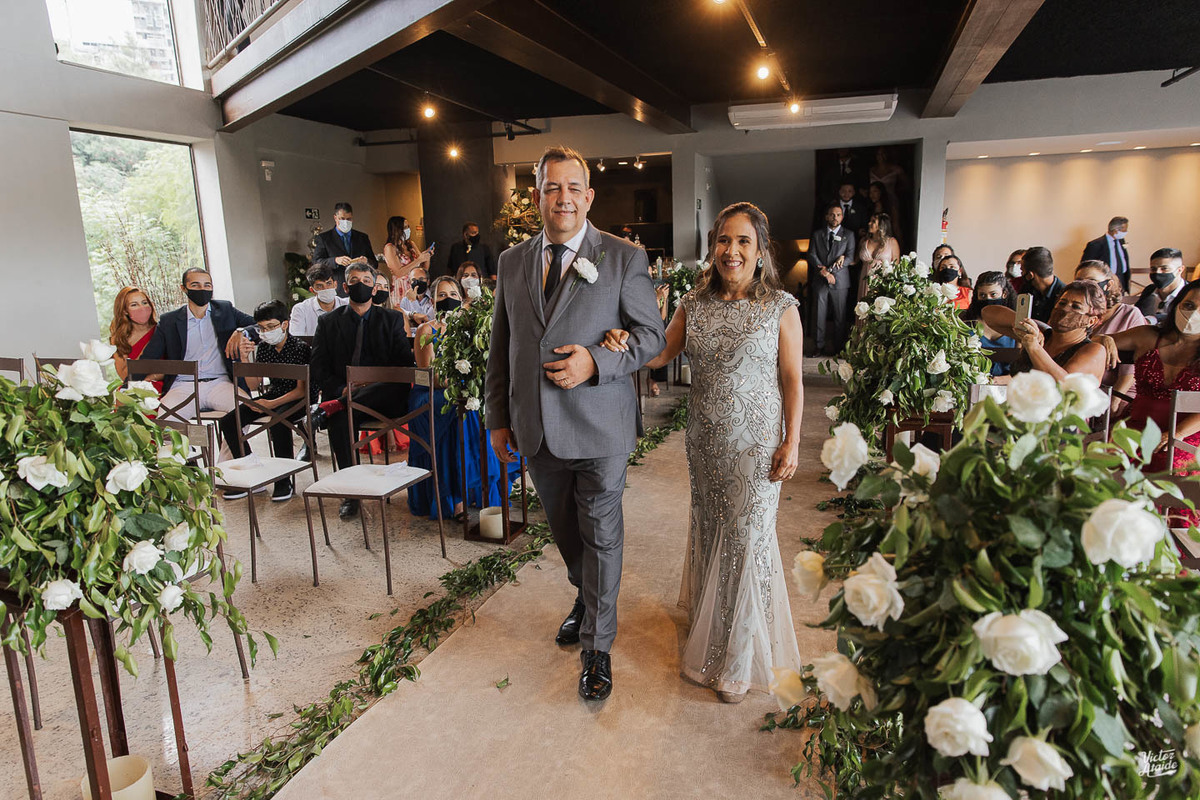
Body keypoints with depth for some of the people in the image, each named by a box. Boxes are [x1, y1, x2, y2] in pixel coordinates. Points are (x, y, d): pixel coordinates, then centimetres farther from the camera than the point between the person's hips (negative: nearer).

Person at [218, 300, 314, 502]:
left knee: (277, 421, -37)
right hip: (273, 395, 7)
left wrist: (272, 404, -28)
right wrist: (245, 358, -9)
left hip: (300, 400, -7)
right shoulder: (262, 348, 4)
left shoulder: (300, 348, -14)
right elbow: (253, 385, 5)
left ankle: (284, 481, -21)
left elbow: (302, 389, -18)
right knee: (227, 422, -8)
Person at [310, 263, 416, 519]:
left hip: (381, 394, 0)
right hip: (343, 393, 1)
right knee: (340, 418, -35)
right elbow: (318, 368, 7)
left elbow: (405, 362, 3)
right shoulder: (328, 322, 15)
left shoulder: (393, 319, 14)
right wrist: (341, 389, -14)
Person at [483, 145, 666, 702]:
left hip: (599, 426, -4)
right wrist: (498, 418, 10)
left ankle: (597, 645, 25)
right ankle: (586, 597, 49)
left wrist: (596, 362, -20)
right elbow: (500, 348, 11)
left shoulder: (624, 258, -5)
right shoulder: (511, 262, 7)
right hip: (536, 429, 4)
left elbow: (651, 335, -4)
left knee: (601, 536, 7)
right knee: (564, 530, 21)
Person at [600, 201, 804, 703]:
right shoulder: (695, 304, 3)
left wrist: (791, 444, -7)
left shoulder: (781, 307, -6)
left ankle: (740, 659, 23)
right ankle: (709, 621, 42)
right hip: (705, 440, 3)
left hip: (756, 443, -3)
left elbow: (793, 380, -4)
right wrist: (626, 345, -19)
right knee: (708, 531, 16)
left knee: (747, 538, 4)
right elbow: (659, 355, 2)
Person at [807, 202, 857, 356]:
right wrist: (822, 270, -12)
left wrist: (830, 270, -13)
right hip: (820, 280, 1)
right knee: (820, 314, 3)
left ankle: (839, 347, 9)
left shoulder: (848, 235, 7)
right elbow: (811, 255, 3)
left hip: (840, 281, -1)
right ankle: (820, 346, 11)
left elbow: (850, 257, -2)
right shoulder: (817, 234, 11)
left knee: (840, 316, 1)